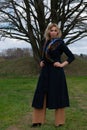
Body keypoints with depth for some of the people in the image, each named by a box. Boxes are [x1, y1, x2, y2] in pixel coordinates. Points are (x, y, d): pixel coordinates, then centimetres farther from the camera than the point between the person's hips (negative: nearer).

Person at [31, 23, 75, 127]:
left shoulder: (60, 43, -5)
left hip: (56, 72, -6)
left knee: (57, 95, 0)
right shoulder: (47, 42, 12)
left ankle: (59, 121, 13)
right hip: (45, 72, 6)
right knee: (41, 95, 5)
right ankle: (38, 120, 13)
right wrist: (41, 62, 7)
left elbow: (71, 56, -4)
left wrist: (62, 64, -13)